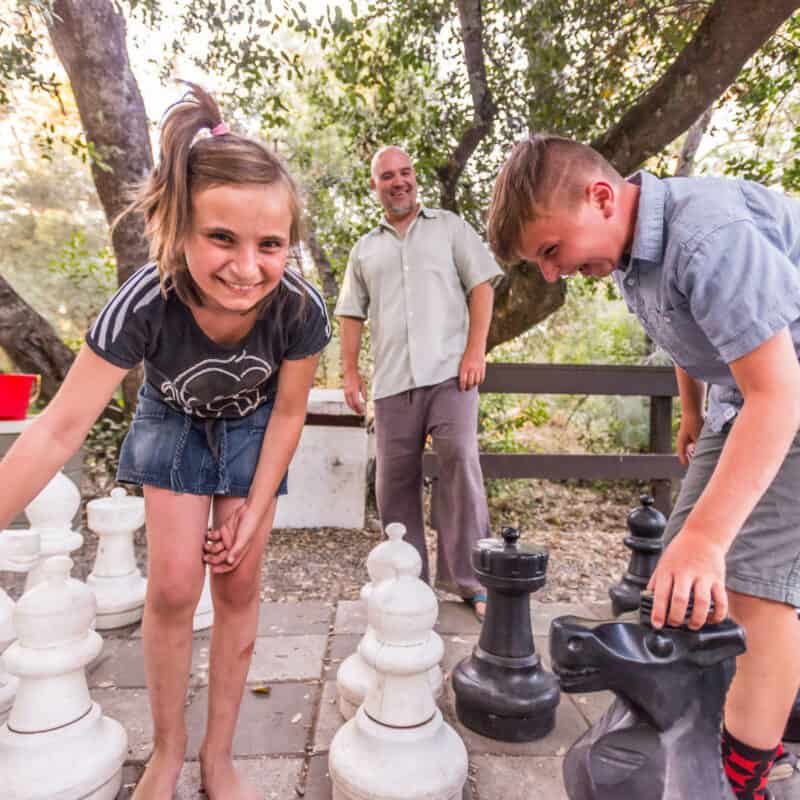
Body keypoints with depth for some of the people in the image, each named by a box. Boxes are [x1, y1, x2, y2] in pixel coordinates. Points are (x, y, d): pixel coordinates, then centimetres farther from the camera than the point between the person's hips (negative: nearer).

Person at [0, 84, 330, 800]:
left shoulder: (300, 306, -33)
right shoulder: (146, 302, -36)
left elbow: (288, 412, -16)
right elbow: (61, 428, -30)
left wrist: (254, 509, -12)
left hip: (253, 431, 1)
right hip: (176, 424, 0)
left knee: (239, 587, 4)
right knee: (172, 589, -2)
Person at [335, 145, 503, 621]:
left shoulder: (449, 227, 13)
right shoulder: (365, 249, 21)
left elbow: (481, 287, 5)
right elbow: (351, 315, 18)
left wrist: (476, 351, -7)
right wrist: (351, 373, 8)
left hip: (449, 372, -3)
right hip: (392, 381, 3)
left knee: (461, 464, -13)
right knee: (395, 479, 4)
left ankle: (467, 578, -1)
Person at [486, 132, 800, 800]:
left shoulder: (710, 235, -31)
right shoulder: (628, 248, -2)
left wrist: (705, 536, -37)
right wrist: (693, 415, 24)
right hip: (742, 399, 8)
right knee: (685, 579, 7)